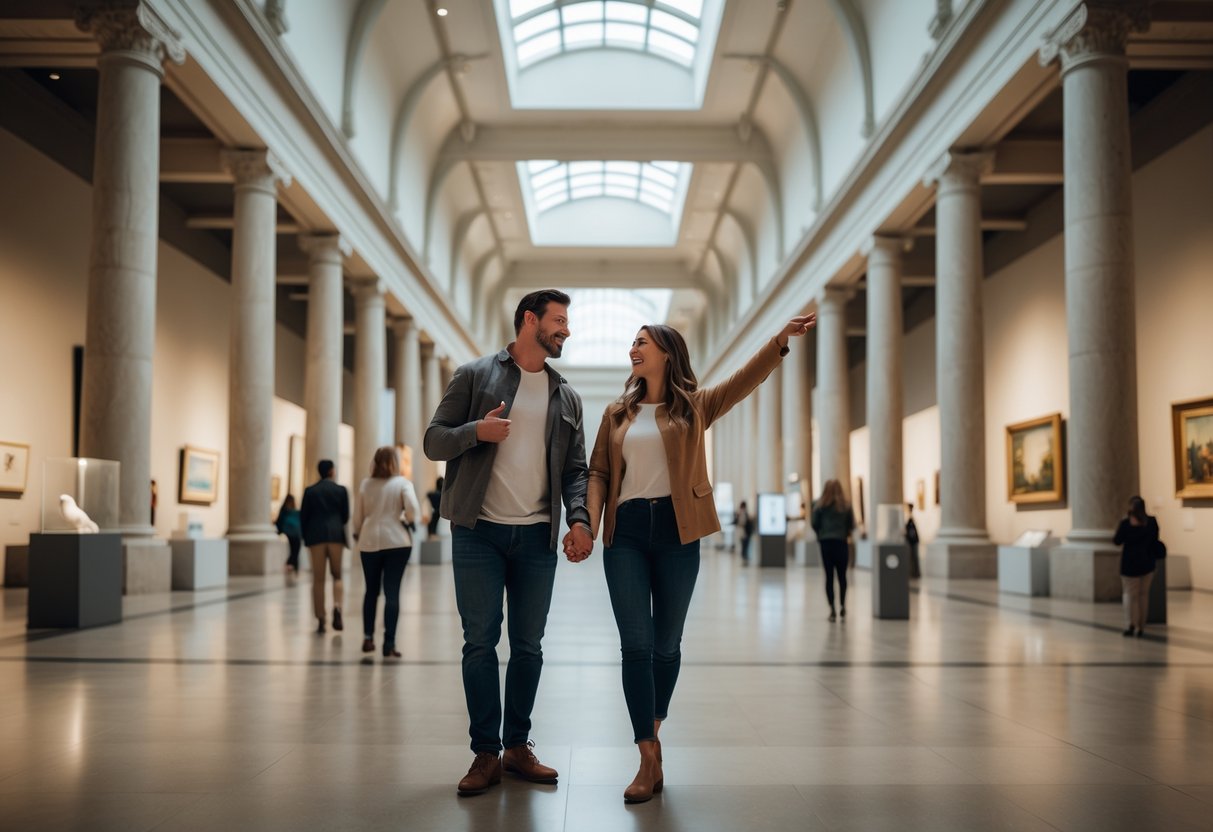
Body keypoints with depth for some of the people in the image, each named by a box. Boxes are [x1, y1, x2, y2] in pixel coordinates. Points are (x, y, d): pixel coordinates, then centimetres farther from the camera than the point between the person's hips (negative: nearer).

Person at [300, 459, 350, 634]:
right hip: (336, 535, -1)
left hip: (316, 536, 1)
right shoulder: (341, 490, 2)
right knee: (337, 575, 12)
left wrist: (306, 536, 15)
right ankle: (337, 607, -14)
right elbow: (346, 516, 5)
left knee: (318, 579, 5)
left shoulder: (310, 491, 4)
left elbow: (303, 516, 4)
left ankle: (320, 620, 5)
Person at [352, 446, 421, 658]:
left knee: (371, 590, 17)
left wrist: (357, 534, 26)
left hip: (370, 541, 3)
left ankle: (368, 637, 20)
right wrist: (407, 520, 7)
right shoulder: (402, 483, -2)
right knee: (392, 593, -2)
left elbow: (357, 516, 8)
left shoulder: (365, 484, 5)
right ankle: (389, 644, -5)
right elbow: (413, 511, -15)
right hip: (396, 541, -3)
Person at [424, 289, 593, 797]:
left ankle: (518, 746, 19)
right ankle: (486, 754, 9)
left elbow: (575, 469, 11)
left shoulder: (566, 397, 13)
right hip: (479, 532, -3)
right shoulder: (474, 376, 3)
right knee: (480, 642, -1)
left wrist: (580, 519, -6)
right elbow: (434, 441, 1)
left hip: (537, 536, 3)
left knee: (528, 645, 7)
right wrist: (476, 430, -19)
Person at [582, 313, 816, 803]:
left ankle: (651, 729, 30)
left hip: (676, 531, -1)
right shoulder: (617, 412, 13)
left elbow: (747, 379, -5)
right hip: (626, 531, 1)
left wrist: (780, 339, -19)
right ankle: (650, 760, -3)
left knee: (667, 642, 8)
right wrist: (589, 525, -6)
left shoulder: (694, 406, 7)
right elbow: (598, 472, 9)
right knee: (636, 644, -5)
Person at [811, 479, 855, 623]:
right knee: (842, 575, 14)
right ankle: (842, 605, 9)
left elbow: (814, 524, -4)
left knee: (829, 576, 3)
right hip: (841, 543, 0)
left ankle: (832, 609, -1)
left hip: (826, 542, 0)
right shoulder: (846, 506, -1)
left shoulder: (820, 506, -2)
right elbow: (851, 525, -2)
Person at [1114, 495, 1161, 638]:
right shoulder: (1152, 522, -4)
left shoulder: (1126, 523, -14)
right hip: (1147, 563, 3)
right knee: (1143, 594, 13)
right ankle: (1141, 627, 15)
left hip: (1130, 563, -3)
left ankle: (1131, 624, -12)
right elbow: (1155, 542, 6)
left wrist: (1119, 527, 6)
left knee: (1130, 594, 6)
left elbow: (1117, 541, -6)